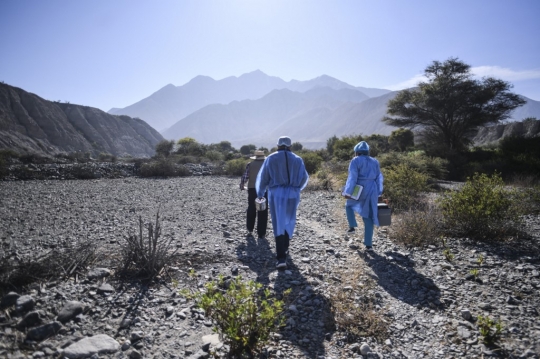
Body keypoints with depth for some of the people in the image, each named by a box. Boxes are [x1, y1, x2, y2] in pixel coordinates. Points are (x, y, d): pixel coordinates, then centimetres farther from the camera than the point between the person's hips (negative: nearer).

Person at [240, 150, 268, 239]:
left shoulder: (250, 164, 4)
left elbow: (245, 176, 0)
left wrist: (242, 186, 16)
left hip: (252, 189, 1)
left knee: (251, 209, 17)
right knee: (263, 212, 4)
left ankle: (250, 230, 19)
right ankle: (261, 233, 5)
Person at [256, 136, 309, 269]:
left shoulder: (270, 159, 1)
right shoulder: (297, 159, 4)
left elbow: (263, 177, 3)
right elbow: (304, 177, 4)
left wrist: (260, 193, 18)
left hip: (276, 194, -1)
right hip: (292, 195, 2)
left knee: (279, 224, -1)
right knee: (288, 222, 21)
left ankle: (281, 258, -10)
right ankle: (284, 249, 35)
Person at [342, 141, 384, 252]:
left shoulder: (355, 161, -5)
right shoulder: (375, 162, 13)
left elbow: (352, 177, -12)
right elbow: (379, 178, 14)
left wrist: (348, 192, -11)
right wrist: (378, 193, 19)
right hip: (372, 192, 5)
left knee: (349, 205, 27)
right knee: (369, 218, 7)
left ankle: (352, 226, 16)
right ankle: (369, 244, 7)